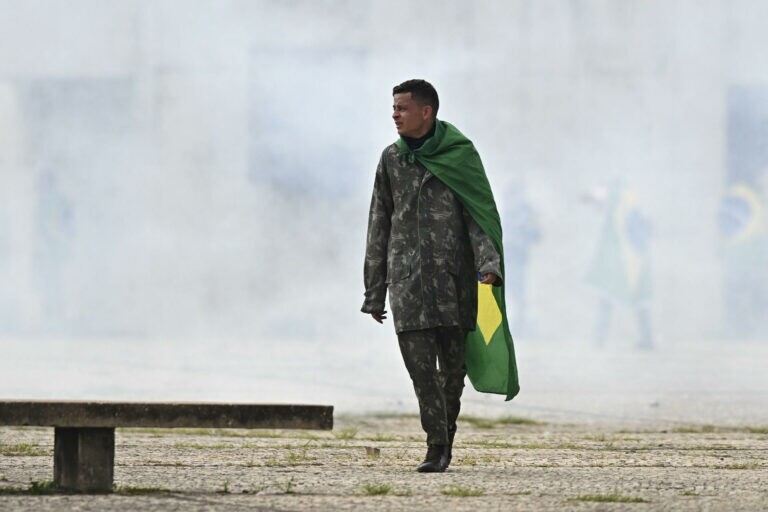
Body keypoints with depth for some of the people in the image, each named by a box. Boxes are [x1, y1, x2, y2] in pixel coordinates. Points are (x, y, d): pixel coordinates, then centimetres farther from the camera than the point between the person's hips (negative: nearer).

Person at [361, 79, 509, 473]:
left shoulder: (460, 155, 2)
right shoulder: (392, 159, 11)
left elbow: (480, 213, -2)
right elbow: (379, 226, 14)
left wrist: (489, 264, -19)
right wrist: (374, 292, 11)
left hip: (452, 274, -2)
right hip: (406, 275, 2)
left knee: (453, 363, 1)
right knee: (420, 364, -9)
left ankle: (447, 433, 24)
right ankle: (436, 446, -9)